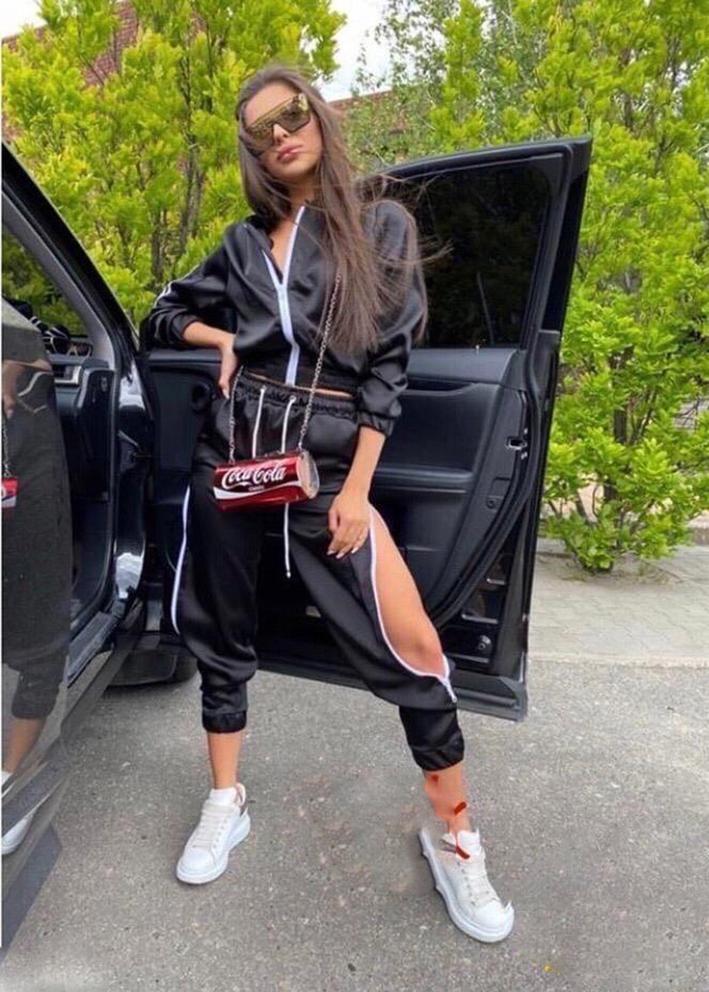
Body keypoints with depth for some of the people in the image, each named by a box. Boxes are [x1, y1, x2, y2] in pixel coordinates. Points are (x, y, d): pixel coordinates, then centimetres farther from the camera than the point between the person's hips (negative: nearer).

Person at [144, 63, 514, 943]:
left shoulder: (381, 224, 6)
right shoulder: (245, 241, 14)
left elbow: (388, 365, -2)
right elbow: (163, 314, 25)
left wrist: (357, 488, -10)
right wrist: (218, 336, 3)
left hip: (329, 462, -3)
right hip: (232, 454, 4)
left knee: (412, 650, -10)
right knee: (220, 635, 11)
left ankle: (456, 841, 13)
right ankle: (225, 805, 33)